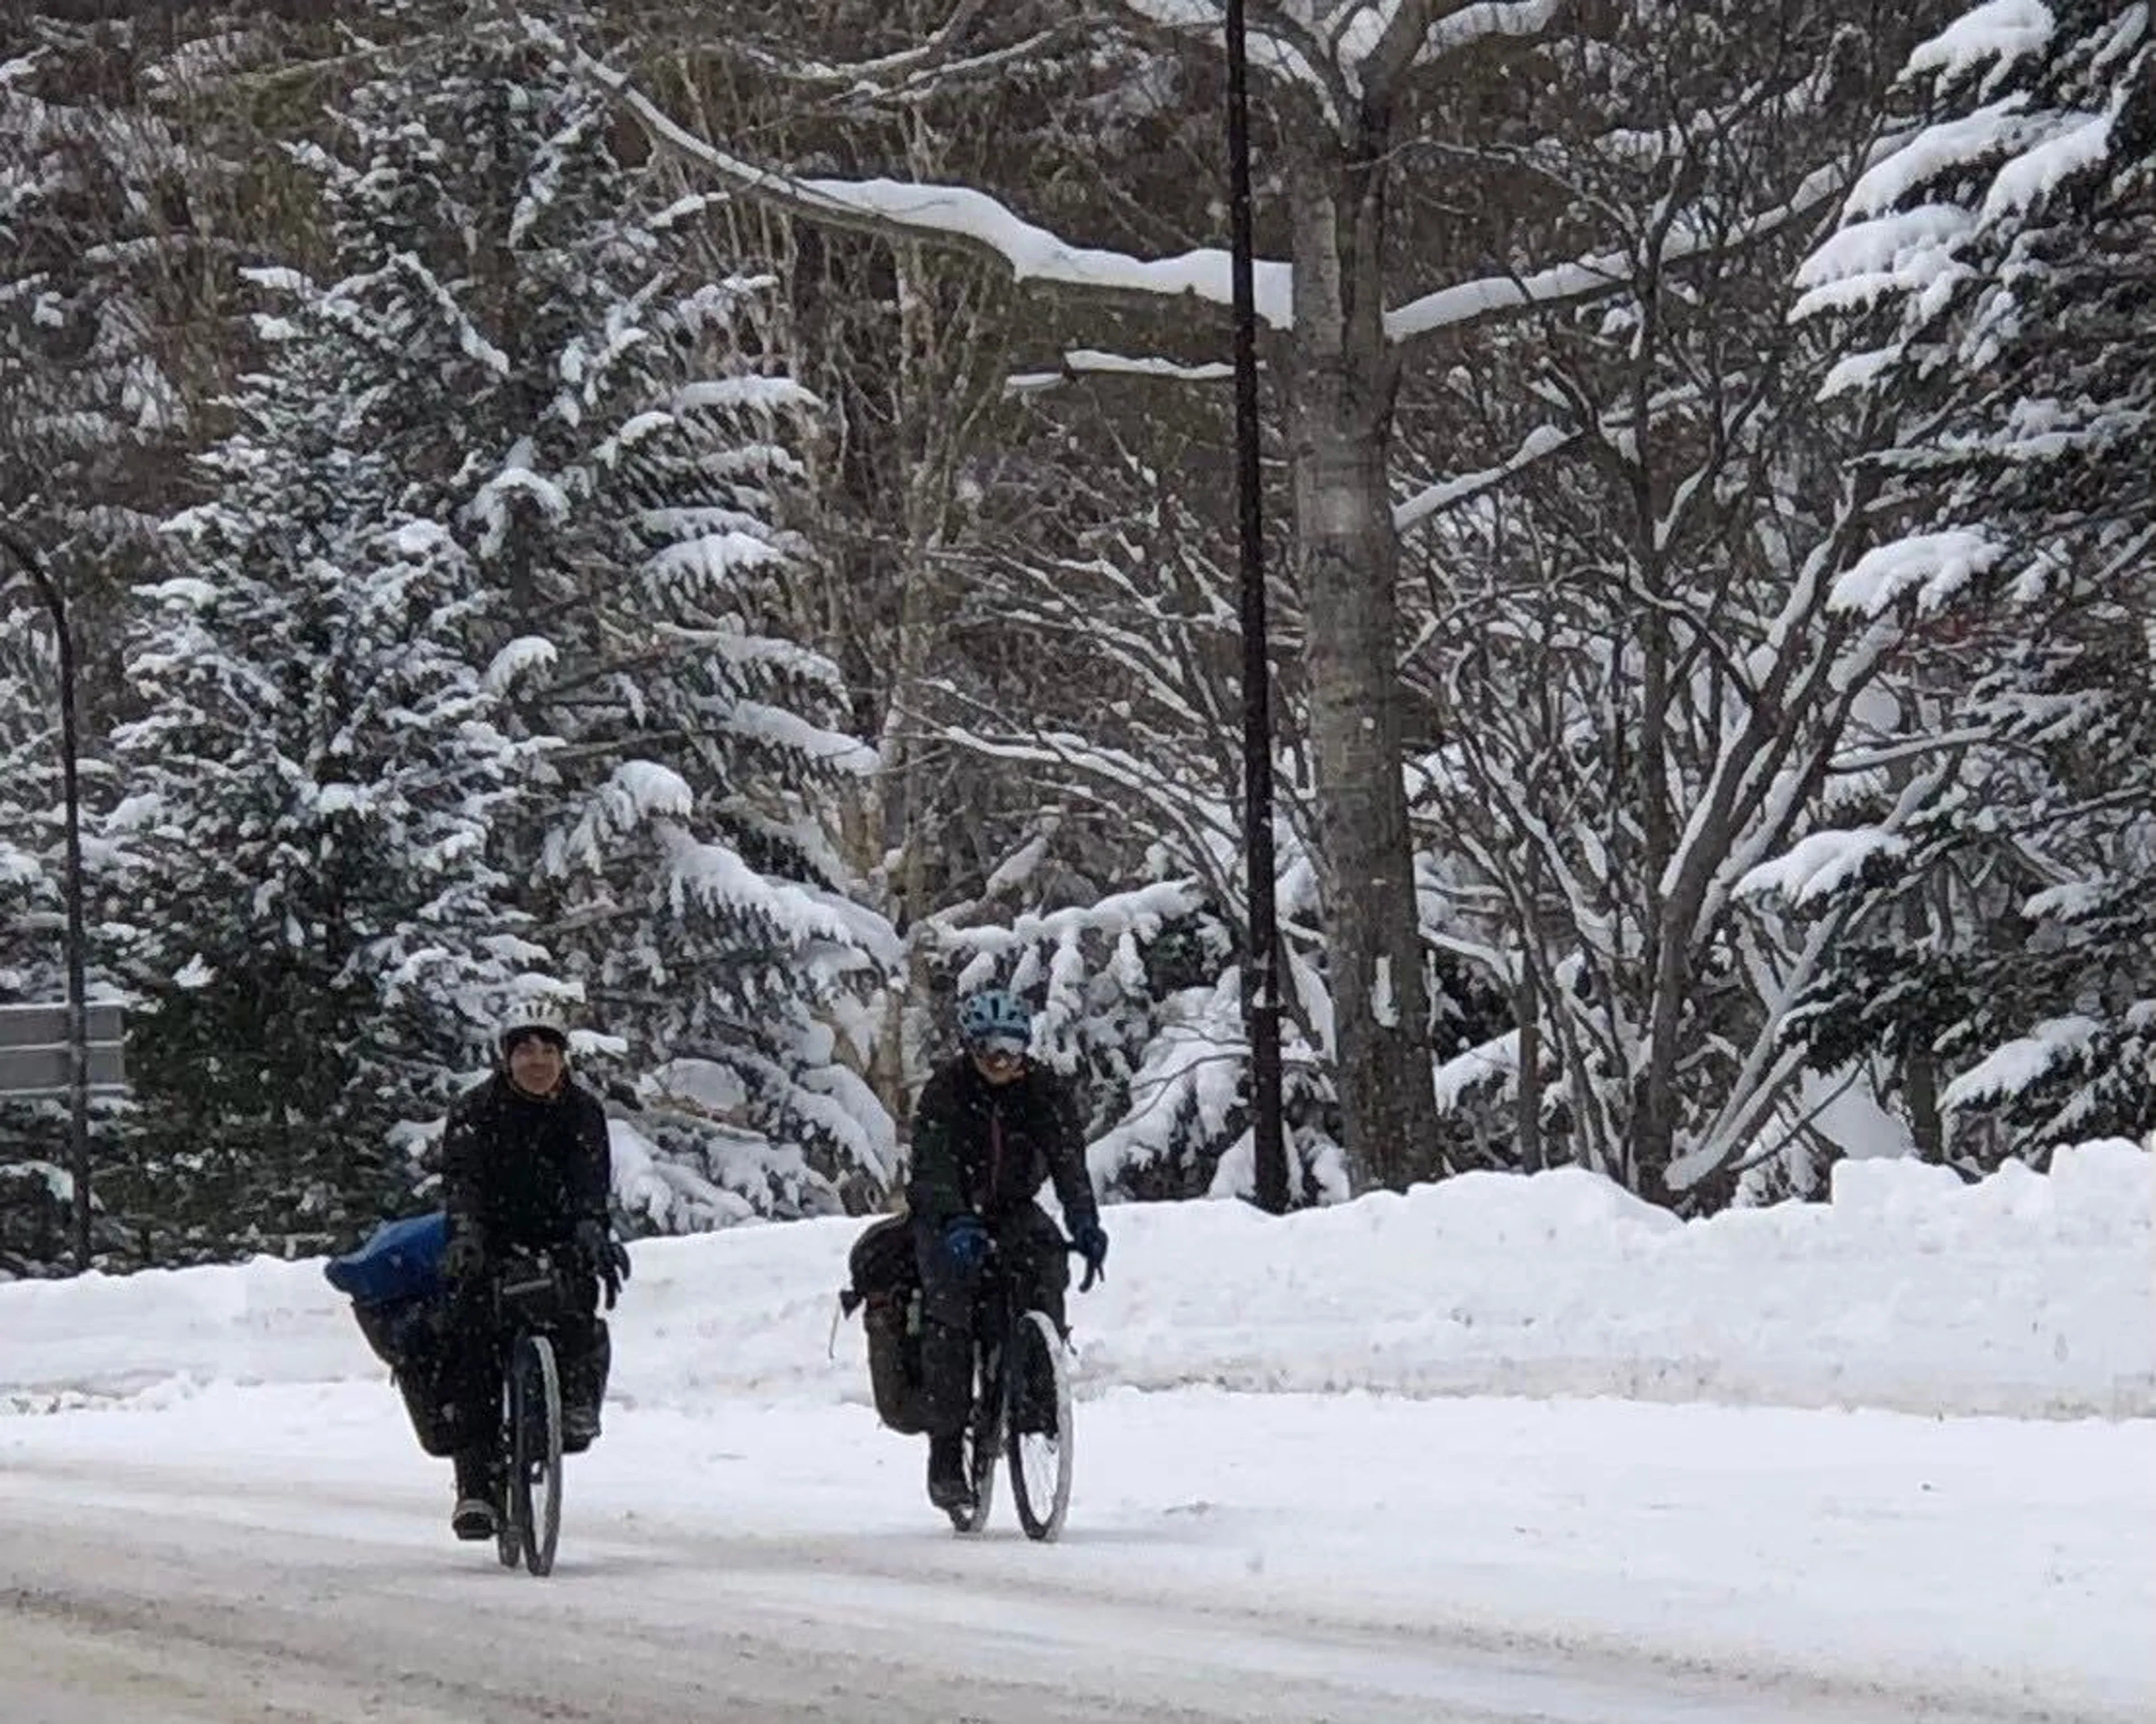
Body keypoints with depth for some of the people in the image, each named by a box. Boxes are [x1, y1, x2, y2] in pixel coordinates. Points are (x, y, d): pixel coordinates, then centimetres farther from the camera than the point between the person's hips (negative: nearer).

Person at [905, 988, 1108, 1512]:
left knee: (1047, 1261, -27)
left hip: (1012, 1209, 3)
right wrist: (956, 1224, -49)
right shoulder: (946, 1091, -17)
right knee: (950, 1306, -24)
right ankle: (945, 1448, -22)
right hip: (946, 1213, -3)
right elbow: (935, 1166, -30)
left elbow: (1068, 1162, -20)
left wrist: (1086, 1225, -37)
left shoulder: (1044, 1091, -9)